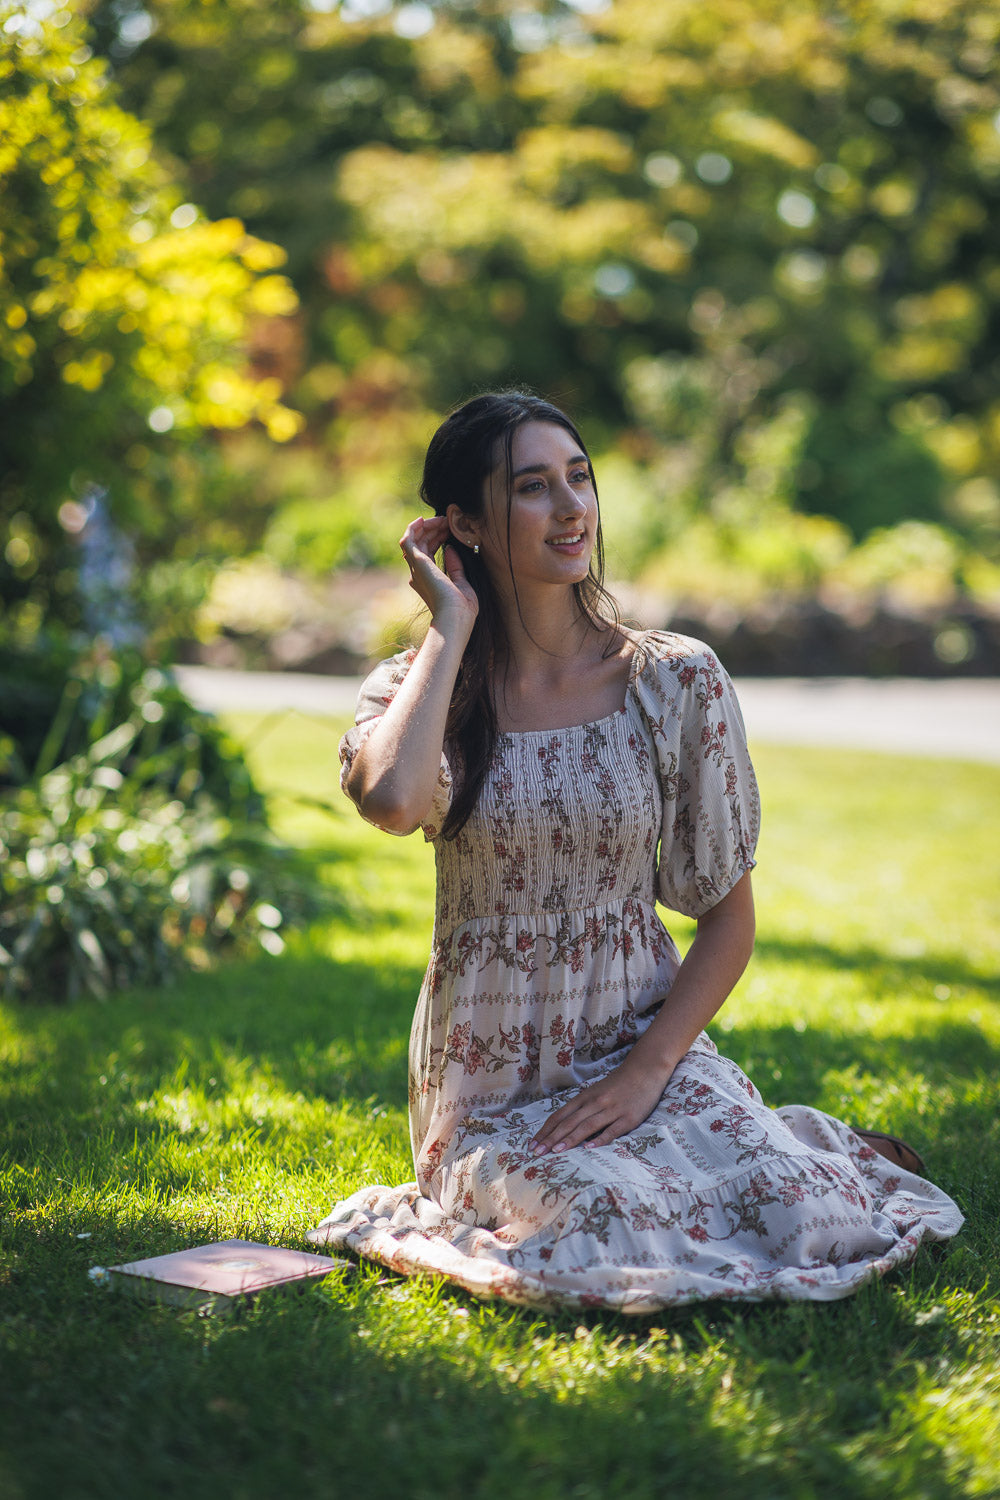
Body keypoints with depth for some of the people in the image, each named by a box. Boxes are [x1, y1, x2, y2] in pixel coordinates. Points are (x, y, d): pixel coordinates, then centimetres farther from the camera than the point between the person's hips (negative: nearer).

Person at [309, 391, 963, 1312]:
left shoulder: (678, 682, -2)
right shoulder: (421, 686, -2)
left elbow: (730, 917, 2)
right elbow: (392, 801, -28)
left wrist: (647, 1069, -12)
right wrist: (452, 627, -15)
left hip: (650, 1047, 1)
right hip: (493, 1082, -1)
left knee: (795, 1224, -23)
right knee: (613, 1229, -30)